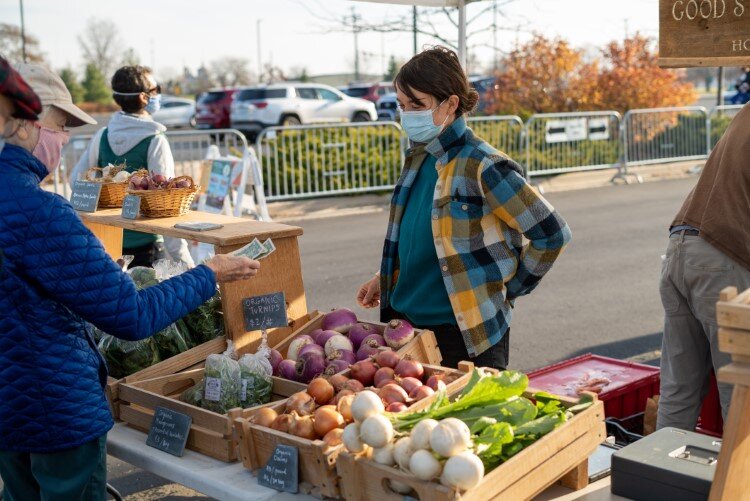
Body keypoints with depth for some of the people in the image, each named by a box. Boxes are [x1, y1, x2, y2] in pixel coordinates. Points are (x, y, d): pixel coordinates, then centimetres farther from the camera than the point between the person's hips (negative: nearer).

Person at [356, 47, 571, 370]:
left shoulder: (482, 167, -17)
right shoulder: (418, 158, 7)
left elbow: (552, 234, -14)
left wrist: (508, 291, -8)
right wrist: (385, 278, 13)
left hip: (469, 337, -7)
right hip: (408, 323, 8)